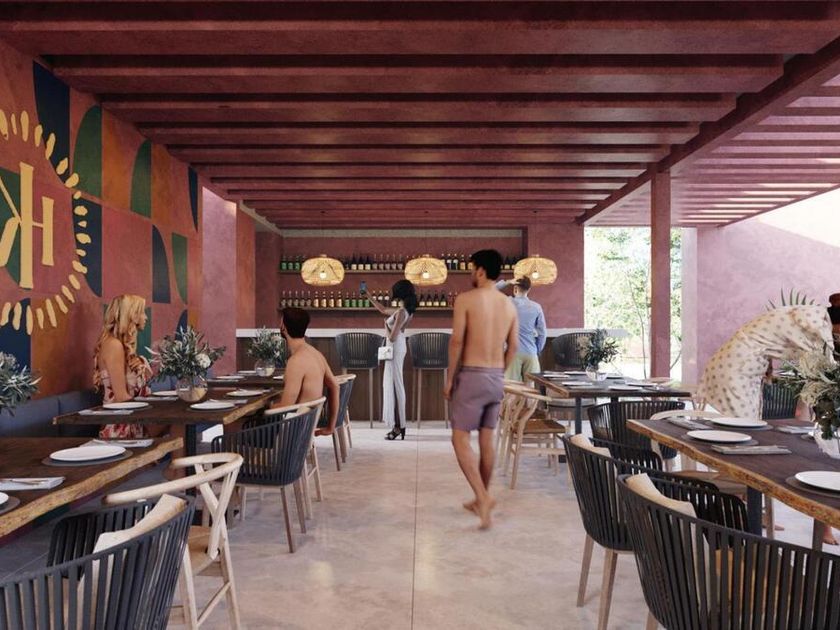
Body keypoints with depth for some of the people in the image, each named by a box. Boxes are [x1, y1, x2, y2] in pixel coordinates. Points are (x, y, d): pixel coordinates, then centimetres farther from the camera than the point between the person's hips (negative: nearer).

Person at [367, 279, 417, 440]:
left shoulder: (401, 312, -19)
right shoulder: (403, 310, 9)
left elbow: (392, 337, -23)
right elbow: (383, 310, 26)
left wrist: (386, 325, -5)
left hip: (395, 349, -10)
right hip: (397, 348, 10)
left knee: (394, 385, -6)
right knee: (395, 385, 12)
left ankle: (397, 426, -4)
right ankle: (400, 425, 17)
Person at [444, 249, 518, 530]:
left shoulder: (466, 299, -9)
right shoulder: (509, 305, 7)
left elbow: (457, 342, -13)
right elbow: (513, 347, 10)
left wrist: (450, 378, -4)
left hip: (472, 376, -6)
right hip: (497, 379, 6)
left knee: (460, 439, 0)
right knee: (486, 440, 14)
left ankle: (483, 497, -12)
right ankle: (482, 499, 23)